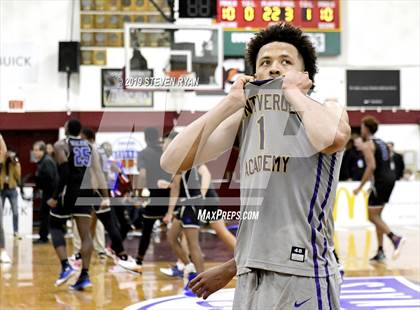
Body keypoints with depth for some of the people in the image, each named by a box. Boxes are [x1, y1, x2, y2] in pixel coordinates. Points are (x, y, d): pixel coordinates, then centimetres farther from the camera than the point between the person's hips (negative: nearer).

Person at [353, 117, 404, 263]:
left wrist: (360, 187, -16)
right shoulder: (381, 143, 19)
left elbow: (371, 166, -19)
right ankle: (380, 252, 13)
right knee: (377, 215, 15)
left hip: (380, 181, -9)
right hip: (390, 178, 9)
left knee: (372, 216, -3)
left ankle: (395, 238, -20)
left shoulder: (367, 145, -8)